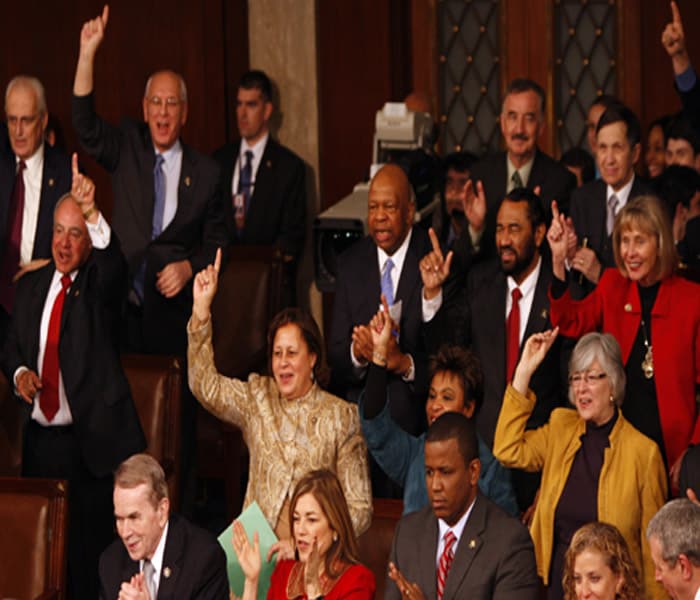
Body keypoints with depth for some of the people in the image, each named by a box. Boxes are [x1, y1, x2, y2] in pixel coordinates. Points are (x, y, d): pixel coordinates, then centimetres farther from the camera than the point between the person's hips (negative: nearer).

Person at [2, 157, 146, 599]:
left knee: (92, 555, -3)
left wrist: (92, 213, -46)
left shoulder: (100, 282, -4)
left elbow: (113, 263, -28)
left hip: (93, 445, -5)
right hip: (41, 441, 5)